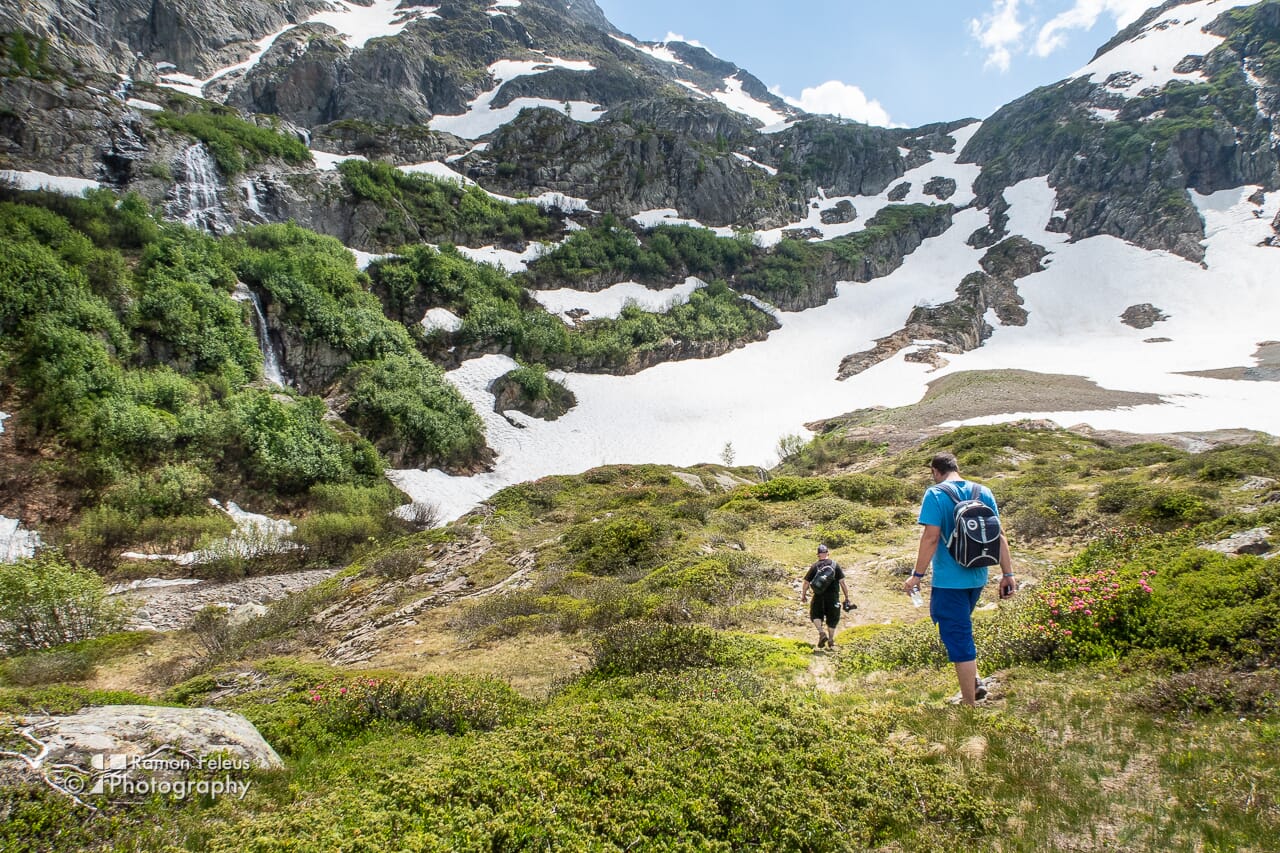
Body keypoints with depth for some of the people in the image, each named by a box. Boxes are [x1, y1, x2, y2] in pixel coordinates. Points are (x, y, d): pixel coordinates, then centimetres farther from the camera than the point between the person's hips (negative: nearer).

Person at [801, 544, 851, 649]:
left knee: (816, 615, 17)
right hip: (833, 597, 1)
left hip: (819, 596, -1)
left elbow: (806, 583, 1)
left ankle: (821, 632, -5)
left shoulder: (814, 567, 0)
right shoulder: (835, 565, 0)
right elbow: (842, 582, -4)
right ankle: (831, 640, 22)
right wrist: (847, 597, 2)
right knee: (832, 618, 16)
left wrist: (803, 595, 16)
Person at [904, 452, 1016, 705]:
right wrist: (1007, 573, 9)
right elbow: (998, 535, 5)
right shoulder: (983, 492, 5)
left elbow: (931, 537, -18)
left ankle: (969, 704, 9)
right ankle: (974, 681, 20)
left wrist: (917, 575, -12)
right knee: (962, 629, 27)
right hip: (977, 577, 6)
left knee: (958, 636, 2)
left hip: (949, 578, -6)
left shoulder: (935, 495, -12)